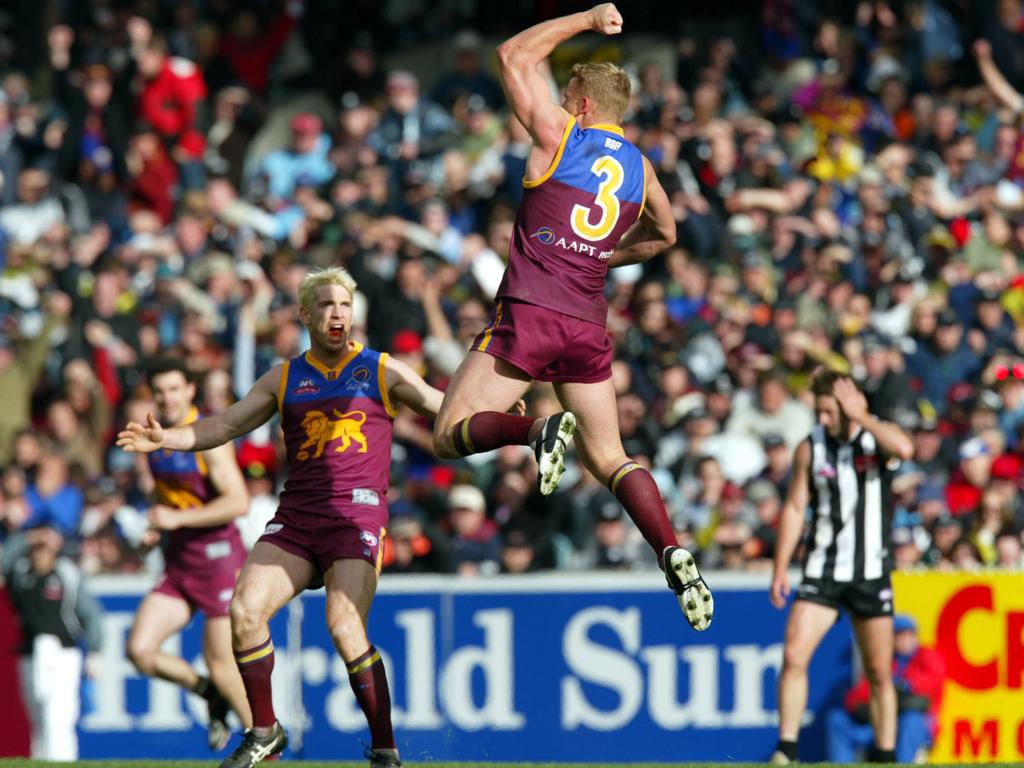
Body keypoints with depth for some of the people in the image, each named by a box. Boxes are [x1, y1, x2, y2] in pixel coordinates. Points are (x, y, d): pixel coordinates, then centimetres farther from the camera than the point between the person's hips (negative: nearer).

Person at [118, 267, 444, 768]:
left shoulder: (382, 372, 8)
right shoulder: (284, 379, 15)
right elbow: (226, 425, 13)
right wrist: (166, 439, -2)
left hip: (358, 513, -4)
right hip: (296, 515, 4)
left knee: (344, 627, -22)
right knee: (245, 610, -13)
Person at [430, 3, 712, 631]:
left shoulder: (559, 134, 0)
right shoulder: (639, 167, 13)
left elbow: (514, 56, 10)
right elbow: (664, 233, 32)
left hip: (530, 314, -5)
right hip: (589, 326, 5)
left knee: (450, 435, 0)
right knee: (610, 458, 12)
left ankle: (539, 433, -28)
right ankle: (673, 552, -11)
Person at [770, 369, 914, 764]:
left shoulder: (878, 437, -3)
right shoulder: (810, 448, 3)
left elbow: (904, 449, -28)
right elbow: (795, 508, 7)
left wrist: (859, 416, -21)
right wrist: (780, 569, 3)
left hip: (871, 572, -1)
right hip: (822, 569, 1)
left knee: (880, 673, 3)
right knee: (794, 656, -13)